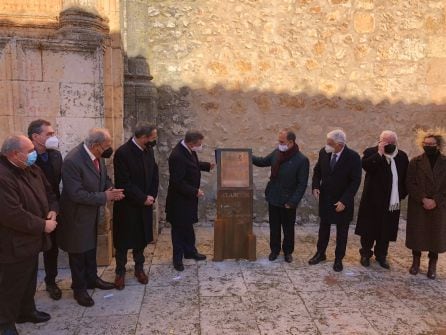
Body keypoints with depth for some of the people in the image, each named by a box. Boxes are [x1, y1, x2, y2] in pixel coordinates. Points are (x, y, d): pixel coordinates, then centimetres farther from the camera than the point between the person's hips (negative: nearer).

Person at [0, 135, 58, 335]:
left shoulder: (32, 169, 3)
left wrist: (52, 210, -6)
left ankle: (26, 311, 44)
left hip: (31, 239, 9)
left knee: (29, 280, 24)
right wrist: (43, 225, -21)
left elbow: (48, 192, 14)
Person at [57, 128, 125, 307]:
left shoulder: (98, 155, -6)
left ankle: (92, 278, 41)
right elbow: (76, 194, -30)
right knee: (78, 252, 10)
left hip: (92, 212, 8)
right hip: (77, 215, -7)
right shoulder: (72, 161, -30)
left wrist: (111, 190, -13)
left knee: (91, 247, 22)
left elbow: (104, 178, 8)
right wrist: (104, 197, -26)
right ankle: (79, 288, 28)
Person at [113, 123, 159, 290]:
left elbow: (154, 174, 6)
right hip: (127, 205, -5)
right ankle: (120, 272, 26)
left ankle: (139, 268, 33)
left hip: (145, 204, 6)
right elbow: (124, 183, -22)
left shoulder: (149, 150, 0)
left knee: (141, 238, 16)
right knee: (124, 240, 9)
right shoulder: (122, 152, -21)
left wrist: (151, 196, -6)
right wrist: (143, 198, -16)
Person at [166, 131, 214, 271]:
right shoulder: (177, 156, -30)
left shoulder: (188, 150, -2)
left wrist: (207, 166, 10)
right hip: (179, 199, -9)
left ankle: (190, 251, 37)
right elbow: (177, 182, -29)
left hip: (188, 197, 9)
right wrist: (195, 192, -24)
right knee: (179, 228, 5)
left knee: (188, 225, 21)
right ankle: (177, 258, 21)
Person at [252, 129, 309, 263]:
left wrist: (292, 202, -18)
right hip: (273, 199, 4)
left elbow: (302, 184, -15)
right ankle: (274, 250, 35)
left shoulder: (302, 160, -17)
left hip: (288, 202, -4)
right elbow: (263, 161, 16)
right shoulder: (277, 152, -2)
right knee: (274, 227, 17)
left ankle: (288, 251, 34)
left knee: (288, 229, 14)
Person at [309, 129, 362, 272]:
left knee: (342, 232, 13)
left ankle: (339, 259, 29)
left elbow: (355, 181, -17)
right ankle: (320, 253, 35)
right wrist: (316, 186, -9)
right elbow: (317, 171, 6)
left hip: (343, 201, -3)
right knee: (323, 228, 18)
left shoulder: (353, 157, -21)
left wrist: (344, 201, -21)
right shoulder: (324, 152, -9)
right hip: (325, 199, 3)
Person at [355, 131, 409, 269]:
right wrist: (380, 153, -24)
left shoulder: (402, 156, 7)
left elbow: (406, 177, 12)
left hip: (393, 202, 4)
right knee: (369, 229, 7)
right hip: (373, 200, -3)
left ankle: (381, 255, 27)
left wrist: (402, 194, 3)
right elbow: (365, 166, -26)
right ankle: (365, 254, 23)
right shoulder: (371, 152, -6)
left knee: (386, 231, 12)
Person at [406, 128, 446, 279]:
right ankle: (416, 261, 23)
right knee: (417, 234, 6)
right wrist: (423, 199, -14)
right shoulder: (415, 162, 1)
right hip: (418, 207, 0)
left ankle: (432, 265, 21)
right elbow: (410, 184, -5)